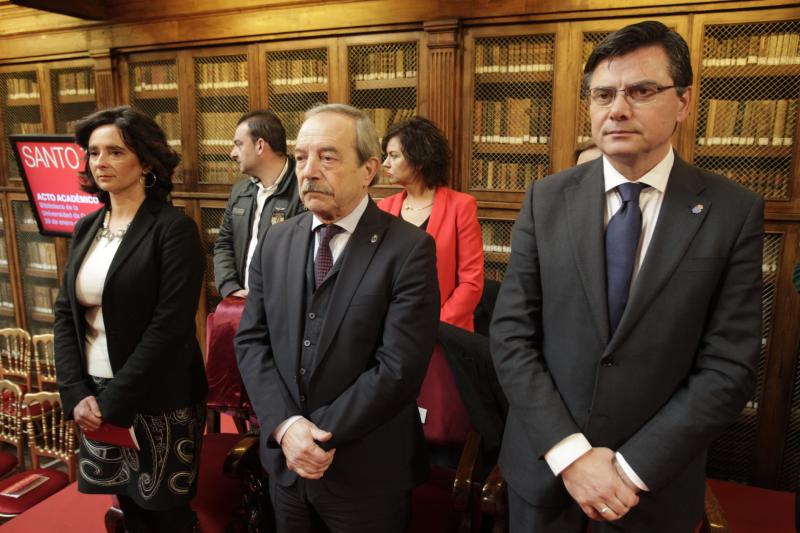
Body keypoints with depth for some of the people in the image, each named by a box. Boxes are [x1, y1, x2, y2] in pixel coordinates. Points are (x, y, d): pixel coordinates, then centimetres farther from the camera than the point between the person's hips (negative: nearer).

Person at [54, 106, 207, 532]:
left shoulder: (173, 229, -13)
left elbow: (170, 326, -18)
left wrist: (113, 400, -15)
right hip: (95, 398, 6)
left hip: (156, 402, -6)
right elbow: (65, 313, 6)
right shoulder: (86, 229, 8)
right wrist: (76, 393, -5)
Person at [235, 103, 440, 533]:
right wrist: (285, 426, -13)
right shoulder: (276, 242, 2)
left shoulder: (409, 249, -15)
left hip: (366, 472, -4)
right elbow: (251, 340, 1)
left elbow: (399, 368, -20)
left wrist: (321, 435, -15)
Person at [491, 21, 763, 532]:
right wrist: (569, 453, -14)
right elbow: (511, 335, -8)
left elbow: (729, 367, -10)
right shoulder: (547, 199, -6)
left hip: (656, 482, -1)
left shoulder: (734, 212, -8)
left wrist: (633, 468, -14)